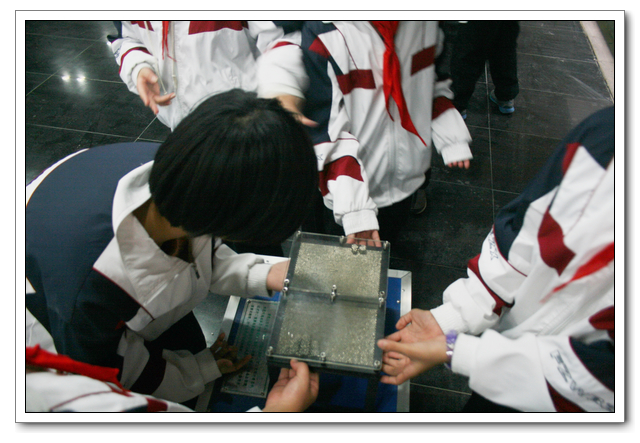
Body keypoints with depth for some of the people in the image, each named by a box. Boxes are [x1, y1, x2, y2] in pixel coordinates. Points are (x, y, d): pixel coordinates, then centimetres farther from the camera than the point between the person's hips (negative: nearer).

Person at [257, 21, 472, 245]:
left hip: (404, 180, 5)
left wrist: (452, 139, 4)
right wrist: (355, 208, -34)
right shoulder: (324, 34, -25)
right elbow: (327, 131, -27)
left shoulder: (425, 23, -7)